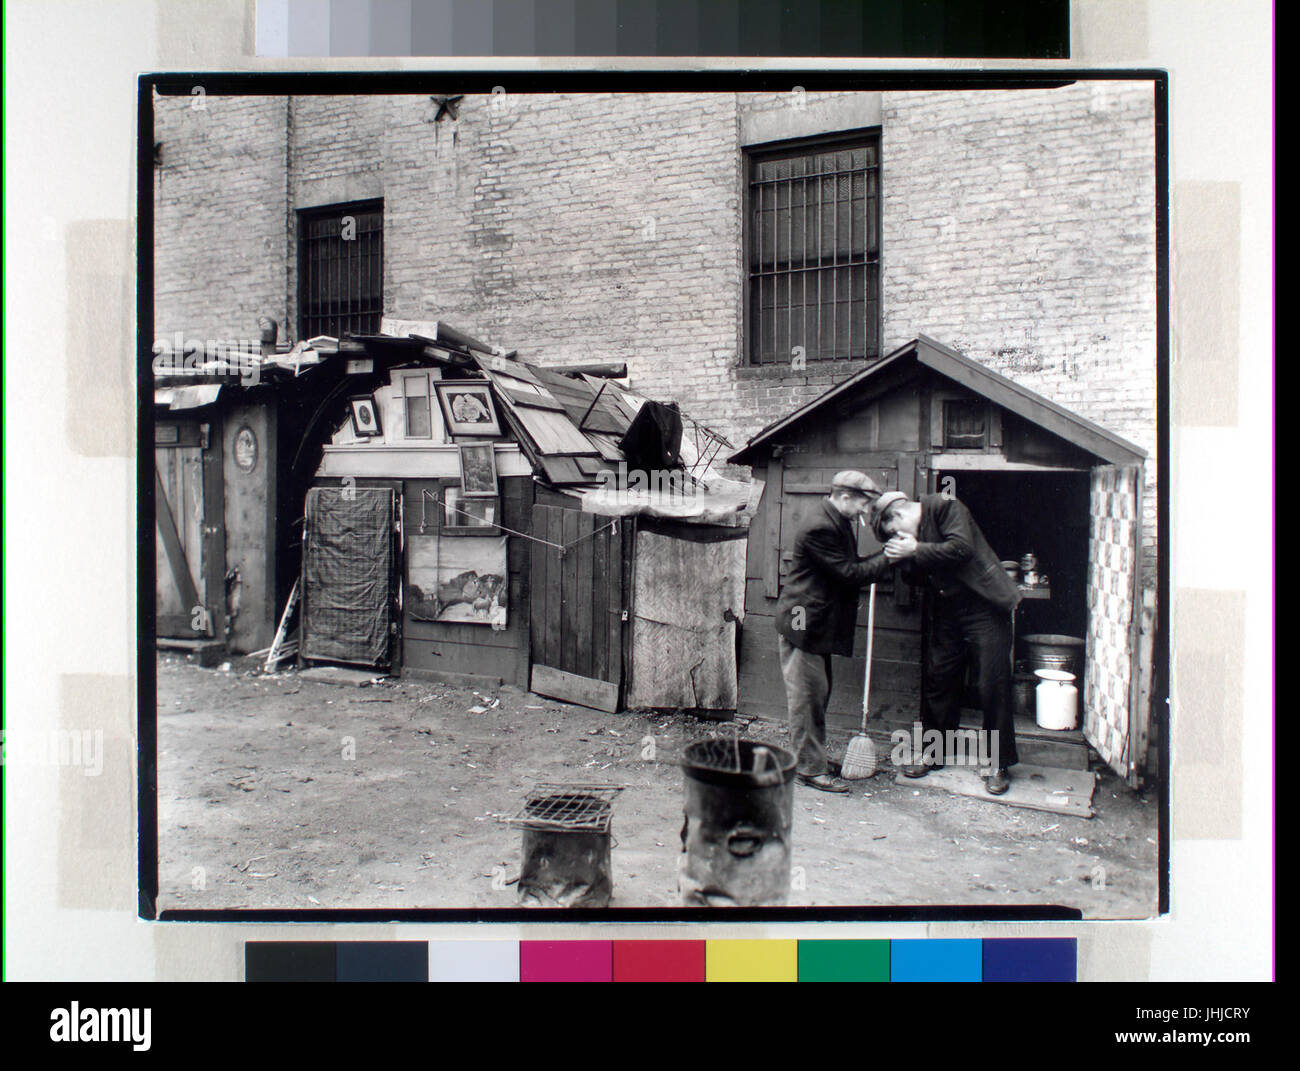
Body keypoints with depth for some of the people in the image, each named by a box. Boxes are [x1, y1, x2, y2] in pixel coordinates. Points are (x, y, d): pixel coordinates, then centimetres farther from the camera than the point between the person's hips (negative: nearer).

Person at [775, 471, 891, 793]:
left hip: (819, 623, 10)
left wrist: (886, 554, 4)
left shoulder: (839, 524, 12)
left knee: (818, 693, 17)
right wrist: (888, 558, -13)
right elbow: (848, 574, -21)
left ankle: (813, 756, 29)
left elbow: (851, 566, 16)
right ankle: (811, 768, 7)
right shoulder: (819, 528, -21)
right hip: (803, 624, -10)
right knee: (808, 696, -2)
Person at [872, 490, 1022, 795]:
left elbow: (963, 547, -26)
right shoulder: (909, 534, 8)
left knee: (993, 685, -3)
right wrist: (900, 556, -9)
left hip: (985, 607, -7)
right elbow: (917, 576, 8)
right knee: (937, 680, 8)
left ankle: (999, 763, 9)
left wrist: (916, 550, -22)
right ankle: (934, 751, 24)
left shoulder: (943, 506, -13)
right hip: (948, 612, 7)